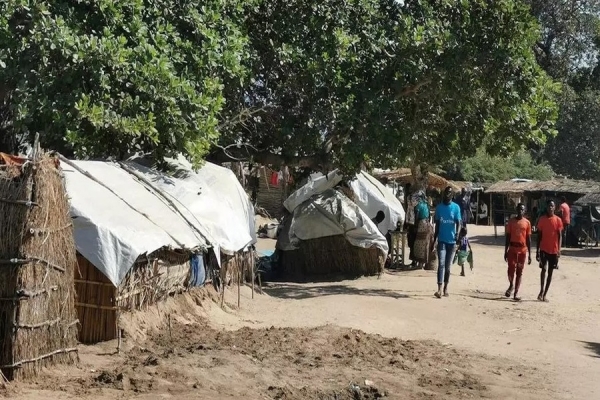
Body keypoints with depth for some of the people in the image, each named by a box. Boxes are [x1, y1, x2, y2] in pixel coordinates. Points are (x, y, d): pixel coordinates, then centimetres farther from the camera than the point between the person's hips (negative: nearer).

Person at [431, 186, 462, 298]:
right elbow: (437, 224, 11)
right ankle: (439, 289, -19)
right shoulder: (439, 207, 5)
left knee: (448, 265, 8)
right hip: (442, 240, 0)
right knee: (441, 264, -11)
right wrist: (434, 240, 11)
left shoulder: (456, 207, -1)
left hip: (451, 240, 0)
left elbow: (458, 222, -6)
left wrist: (457, 234, -26)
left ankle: (445, 288, 20)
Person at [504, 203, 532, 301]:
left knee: (519, 271, 3)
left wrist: (529, 254, 2)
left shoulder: (527, 222, 3)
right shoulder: (511, 221, 4)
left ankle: (516, 293, 7)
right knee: (511, 268, -11)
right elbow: (508, 236, 6)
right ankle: (511, 285, 16)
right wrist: (506, 251, 1)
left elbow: (528, 239, 4)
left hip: (522, 249, 0)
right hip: (512, 248, 0)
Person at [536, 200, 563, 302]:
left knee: (550, 271, 5)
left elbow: (560, 236, 0)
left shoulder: (558, 220, 0)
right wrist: (537, 250, 1)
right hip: (544, 249, -1)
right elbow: (539, 235, 5)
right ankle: (541, 290, 0)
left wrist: (559, 250, -11)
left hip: (554, 250, 1)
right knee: (543, 268, -15)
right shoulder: (542, 219, 2)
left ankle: (545, 293, 12)